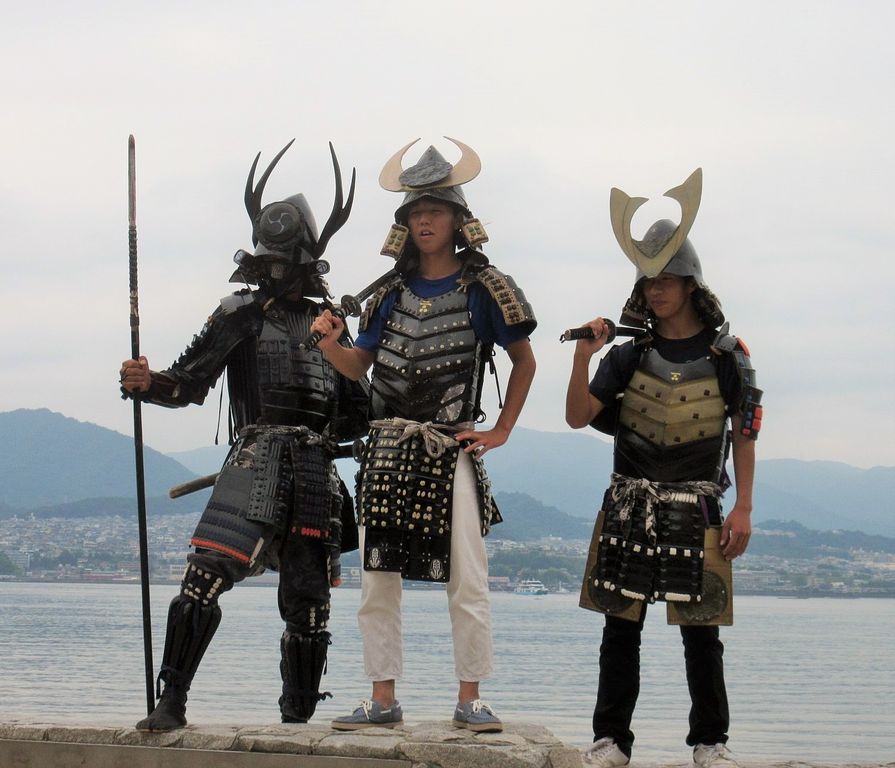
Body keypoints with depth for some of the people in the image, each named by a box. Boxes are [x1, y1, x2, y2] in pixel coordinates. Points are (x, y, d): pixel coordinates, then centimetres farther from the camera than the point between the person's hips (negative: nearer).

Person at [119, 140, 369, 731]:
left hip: (317, 470, 4)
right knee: (206, 572, -20)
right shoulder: (242, 314, 9)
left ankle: (298, 717, 17)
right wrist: (148, 384, -22)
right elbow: (192, 381, -4)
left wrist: (325, 433, 6)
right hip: (256, 458, -4)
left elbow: (360, 412, 25)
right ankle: (172, 703, -17)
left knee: (308, 598, 5)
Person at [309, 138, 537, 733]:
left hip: (450, 453, -4)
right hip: (388, 450, 4)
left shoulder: (483, 289, 0)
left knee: (468, 585, -4)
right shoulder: (393, 294, 12)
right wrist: (329, 343, -8)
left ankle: (470, 700, 4)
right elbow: (358, 366, 13)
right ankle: (384, 700, 10)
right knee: (376, 582, 4)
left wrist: (502, 431, 4)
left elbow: (525, 361, 9)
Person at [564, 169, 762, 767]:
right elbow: (578, 419, 0)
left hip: (695, 507, -2)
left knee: (701, 630, 1)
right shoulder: (630, 355, 5)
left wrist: (743, 509, -4)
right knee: (621, 627, 3)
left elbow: (744, 435, 2)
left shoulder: (725, 355, 1)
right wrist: (583, 358, -13)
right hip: (630, 504, 2)